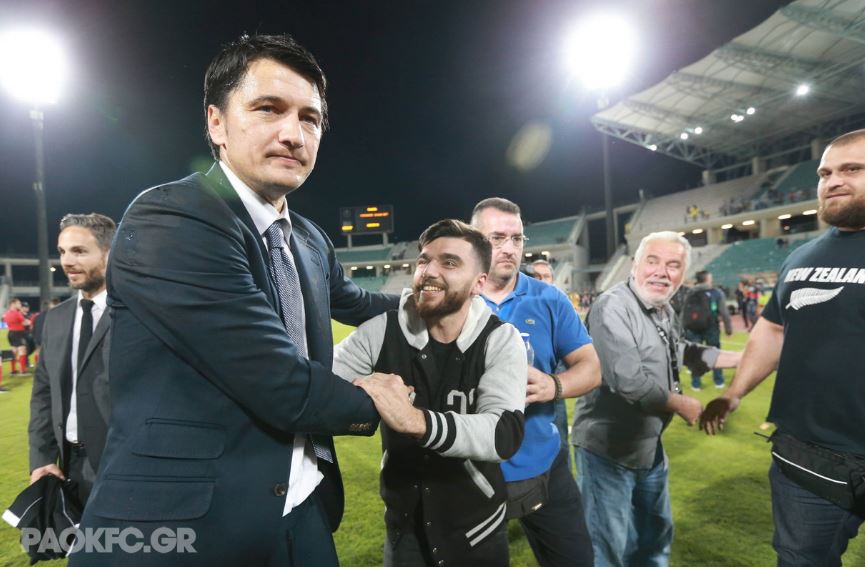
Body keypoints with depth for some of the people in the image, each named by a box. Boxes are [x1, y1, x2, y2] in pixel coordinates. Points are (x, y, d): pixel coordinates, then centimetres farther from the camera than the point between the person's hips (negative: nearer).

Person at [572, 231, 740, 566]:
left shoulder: (665, 310, 6)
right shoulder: (612, 307, -24)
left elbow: (681, 352, 22)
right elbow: (629, 381, -29)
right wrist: (681, 404, -14)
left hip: (650, 444, 9)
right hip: (607, 448, -9)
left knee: (654, 536, 27)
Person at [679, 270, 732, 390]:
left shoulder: (689, 294, 6)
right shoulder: (717, 293, -2)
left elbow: (682, 314, 5)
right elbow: (724, 313, -7)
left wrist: (681, 330, 11)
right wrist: (728, 328, 2)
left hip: (692, 329, 2)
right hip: (711, 329, -2)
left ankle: (696, 383, 11)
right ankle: (718, 381, 24)